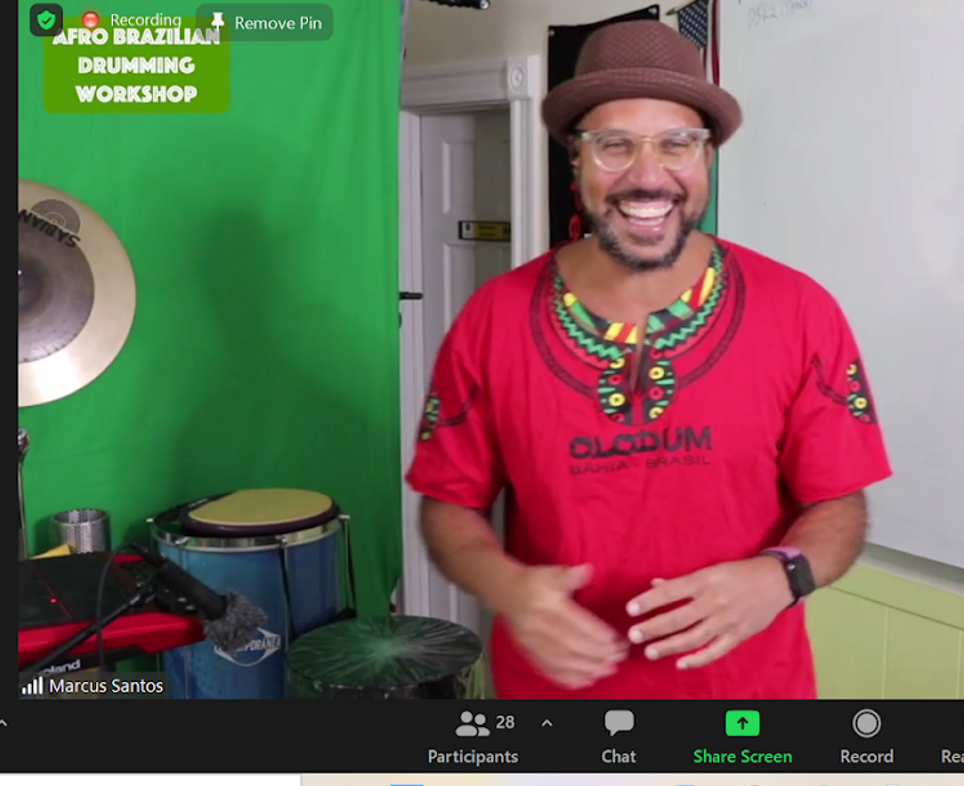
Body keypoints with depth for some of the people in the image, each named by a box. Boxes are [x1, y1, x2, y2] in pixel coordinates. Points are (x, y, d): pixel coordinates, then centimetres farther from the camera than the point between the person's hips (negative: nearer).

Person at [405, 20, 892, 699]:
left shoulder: (799, 312, -10)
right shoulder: (493, 319, -9)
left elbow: (838, 502, -4)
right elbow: (450, 502, -2)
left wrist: (780, 577, -23)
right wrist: (505, 586, -21)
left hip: (748, 685, 0)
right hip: (554, 683, 1)